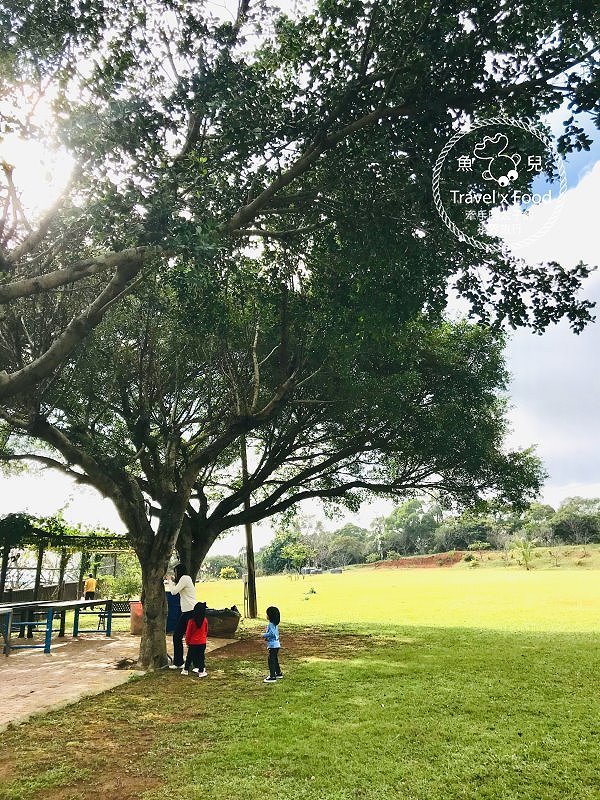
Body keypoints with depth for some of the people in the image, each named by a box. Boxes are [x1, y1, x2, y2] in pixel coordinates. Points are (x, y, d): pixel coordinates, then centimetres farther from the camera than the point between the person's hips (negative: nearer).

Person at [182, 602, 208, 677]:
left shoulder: (191, 621, -16)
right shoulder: (205, 620, -9)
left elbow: (188, 633, -7)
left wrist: (187, 642, 8)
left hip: (193, 643, -1)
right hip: (202, 642, 1)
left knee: (189, 657, 14)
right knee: (201, 656, 8)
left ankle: (186, 670, 25)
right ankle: (201, 671, 7)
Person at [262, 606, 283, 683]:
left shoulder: (271, 624, -19)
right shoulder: (275, 623, 10)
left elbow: (271, 633, -29)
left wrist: (264, 635, -16)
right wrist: (266, 635, 14)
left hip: (272, 645, -10)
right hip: (276, 644, 10)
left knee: (271, 660, -5)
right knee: (275, 659, 21)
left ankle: (272, 676, -3)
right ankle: (278, 673, 31)